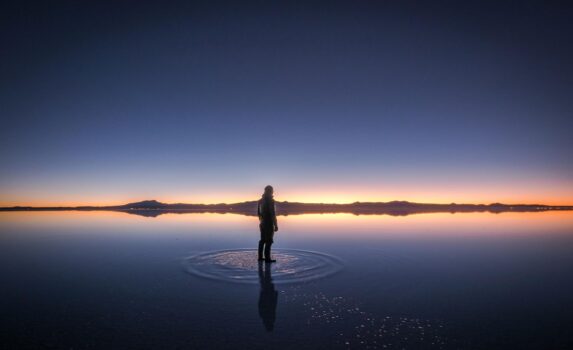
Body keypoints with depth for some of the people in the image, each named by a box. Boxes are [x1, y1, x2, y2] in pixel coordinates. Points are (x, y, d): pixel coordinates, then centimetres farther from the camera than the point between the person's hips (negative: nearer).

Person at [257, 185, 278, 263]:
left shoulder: (260, 200, 9)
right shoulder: (271, 200, -16)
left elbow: (258, 212, 16)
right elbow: (272, 214, -21)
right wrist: (276, 225, -17)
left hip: (262, 223, 8)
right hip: (269, 224, -8)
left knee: (262, 240, 15)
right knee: (269, 241, -2)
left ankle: (260, 257, 20)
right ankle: (267, 259, 0)